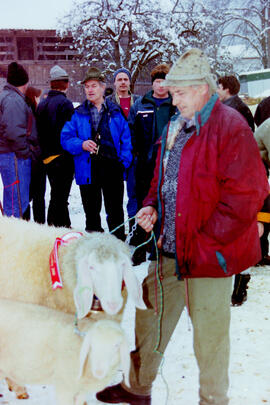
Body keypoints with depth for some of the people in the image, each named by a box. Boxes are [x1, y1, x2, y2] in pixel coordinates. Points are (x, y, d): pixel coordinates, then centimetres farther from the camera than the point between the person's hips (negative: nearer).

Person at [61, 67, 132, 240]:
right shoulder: (78, 114, 7)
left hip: (112, 169, -1)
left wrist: (124, 161, -7)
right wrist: (81, 145, -16)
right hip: (88, 170, 1)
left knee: (115, 212, 6)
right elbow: (66, 138, 3)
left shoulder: (116, 112, 7)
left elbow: (126, 139, 6)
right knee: (91, 212, 10)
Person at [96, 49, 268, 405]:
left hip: (209, 252, -8)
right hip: (170, 249, 8)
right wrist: (151, 207, 3)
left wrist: (203, 241, -18)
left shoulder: (230, 127, -14)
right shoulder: (176, 125, 11)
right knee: (150, 314, 17)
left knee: (209, 334, 5)